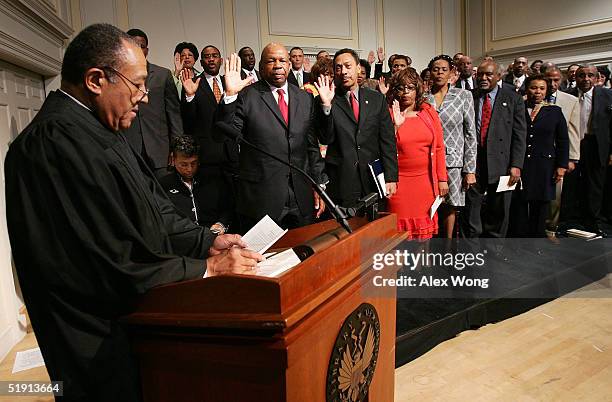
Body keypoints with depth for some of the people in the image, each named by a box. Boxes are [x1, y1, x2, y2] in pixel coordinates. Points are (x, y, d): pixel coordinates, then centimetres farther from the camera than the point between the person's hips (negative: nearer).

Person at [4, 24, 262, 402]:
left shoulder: (96, 130, 6)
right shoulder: (56, 144, -25)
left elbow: (152, 208, 10)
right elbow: (115, 266, -27)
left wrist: (207, 241, -1)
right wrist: (208, 268, -18)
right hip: (105, 345, -9)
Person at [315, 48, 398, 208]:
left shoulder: (377, 99, 8)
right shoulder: (329, 102, 1)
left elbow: (387, 140, 5)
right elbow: (326, 139, -8)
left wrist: (391, 177, -2)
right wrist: (326, 105, -18)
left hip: (373, 180, 2)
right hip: (340, 181, -2)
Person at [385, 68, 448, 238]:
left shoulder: (429, 112, 7)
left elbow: (439, 147, 7)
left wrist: (442, 179, 3)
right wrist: (395, 126, -18)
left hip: (426, 180, 3)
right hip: (399, 181, -2)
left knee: (425, 225, 9)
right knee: (402, 228, 0)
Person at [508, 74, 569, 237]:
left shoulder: (555, 112, 8)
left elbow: (563, 141, 9)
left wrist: (562, 165, 1)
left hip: (544, 168, 1)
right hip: (518, 167, -1)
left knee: (540, 209, 7)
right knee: (518, 209, 0)